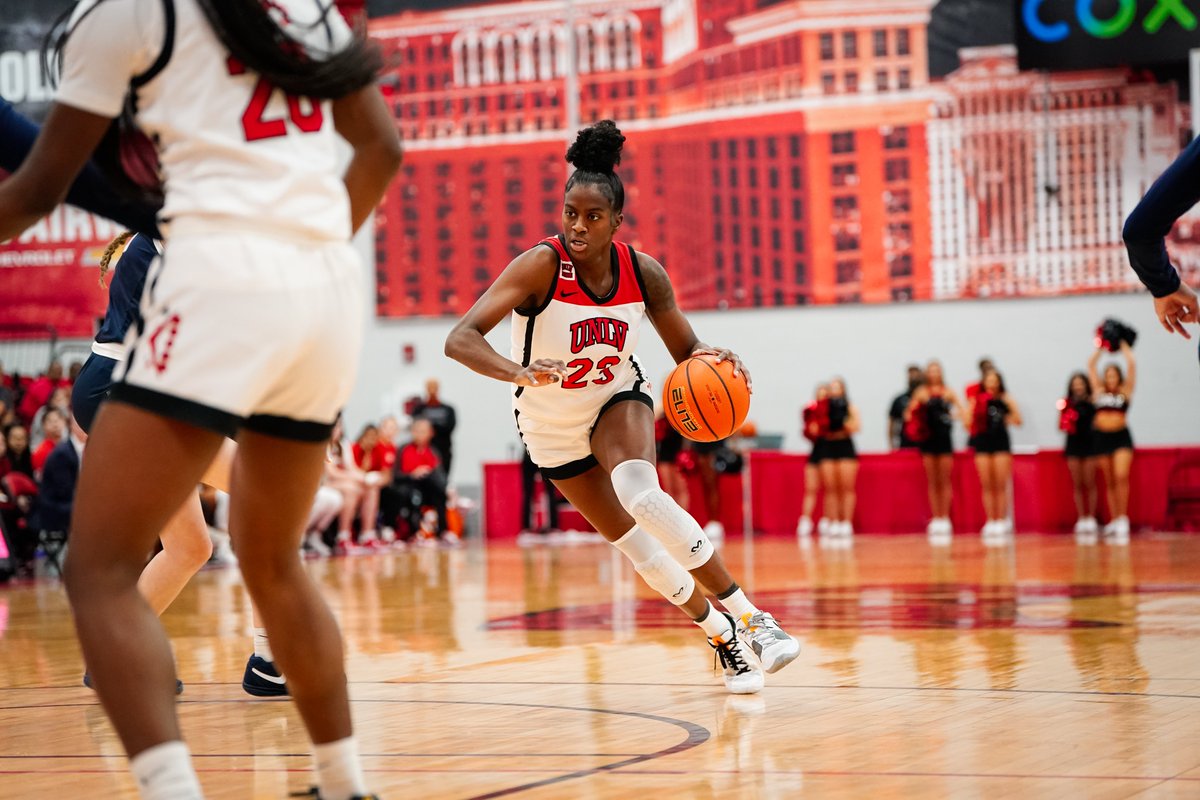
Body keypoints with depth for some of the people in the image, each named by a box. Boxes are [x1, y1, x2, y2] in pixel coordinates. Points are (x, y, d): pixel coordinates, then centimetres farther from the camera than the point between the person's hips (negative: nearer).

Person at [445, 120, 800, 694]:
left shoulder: (643, 273, -18)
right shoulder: (541, 266, -28)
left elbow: (686, 352, -3)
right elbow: (460, 340, -37)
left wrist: (713, 362, -28)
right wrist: (518, 372, -56)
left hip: (618, 398, 0)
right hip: (552, 426, 0)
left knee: (640, 494, -31)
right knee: (631, 541, 4)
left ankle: (747, 616, -27)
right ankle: (722, 636, 25)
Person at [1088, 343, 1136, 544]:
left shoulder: (1125, 392, 5)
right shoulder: (1100, 391, 11)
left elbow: (1132, 365, 0)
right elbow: (1090, 365, 13)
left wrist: (1123, 346, 11)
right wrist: (1101, 347, 19)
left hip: (1121, 437, -3)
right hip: (1101, 437, 3)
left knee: (1121, 476, -17)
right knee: (1109, 482, 5)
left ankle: (1123, 519, -16)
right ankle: (1114, 521, 8)